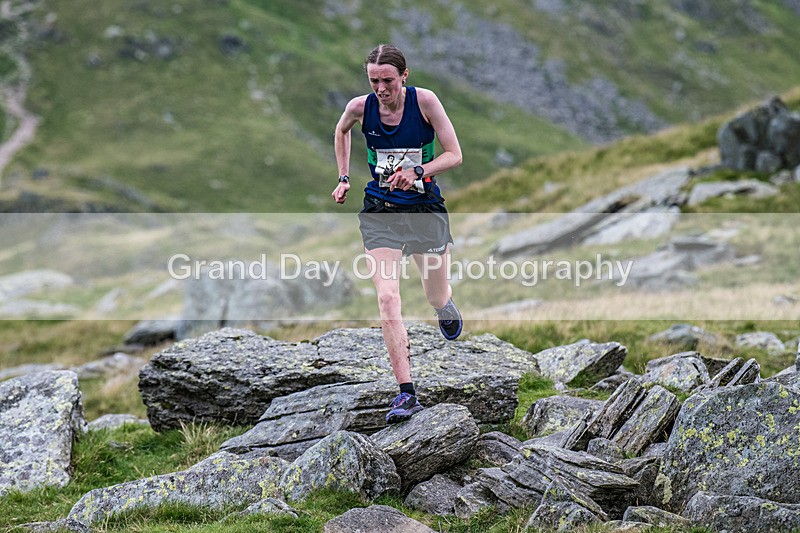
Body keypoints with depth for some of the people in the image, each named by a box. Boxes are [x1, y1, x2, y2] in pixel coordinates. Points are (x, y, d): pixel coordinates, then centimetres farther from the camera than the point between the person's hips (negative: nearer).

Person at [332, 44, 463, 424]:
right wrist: (344, 177, 13)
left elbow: (454, 154, -10)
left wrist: (417, 172, -26)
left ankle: (447, 310, 55)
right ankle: (406, 394, -15)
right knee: (387, 299, -16)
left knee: (437, 298, 13)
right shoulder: (360, 107, -6)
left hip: (425, 209, -1)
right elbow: (341, 131, 18)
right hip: (380, 213, 1)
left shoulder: (424, 100, -12)